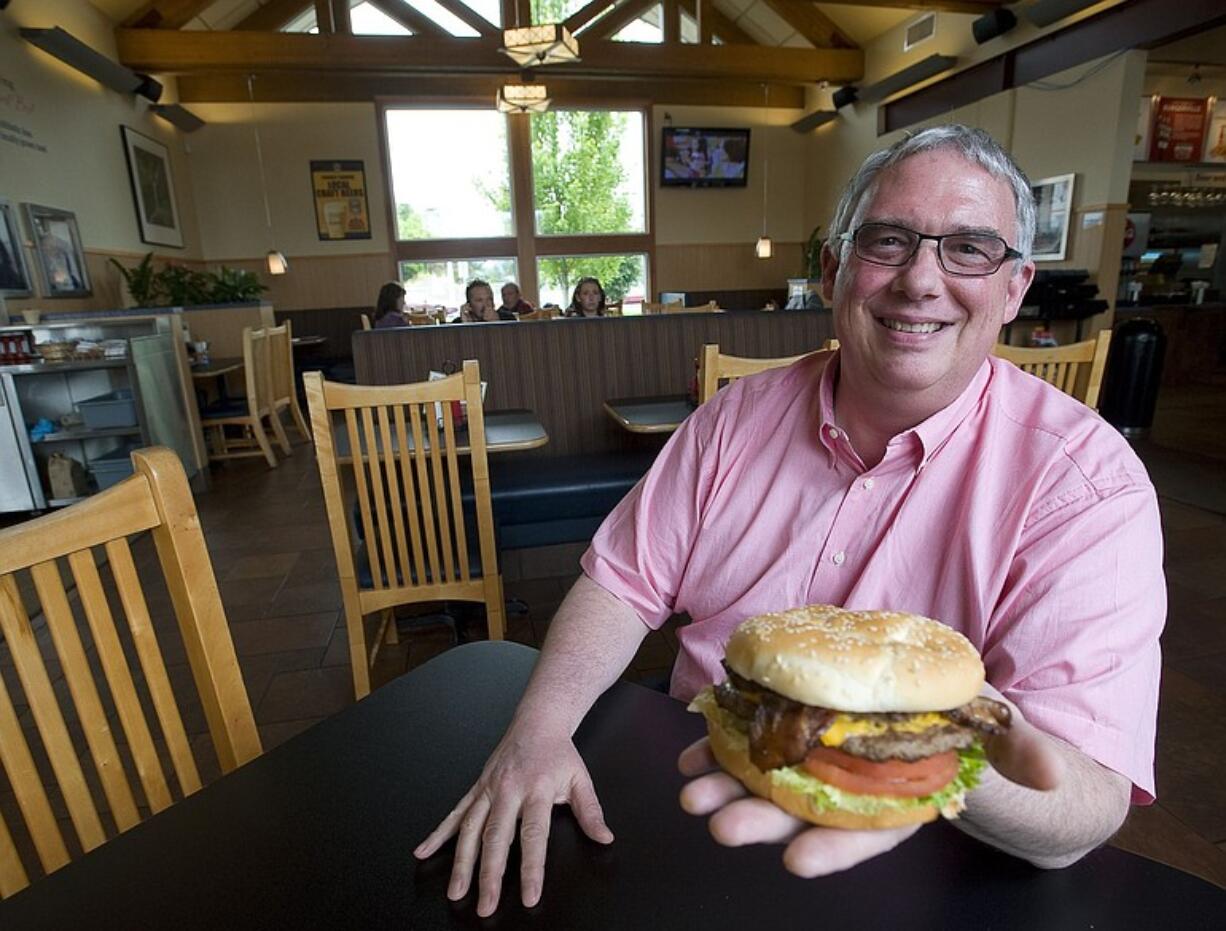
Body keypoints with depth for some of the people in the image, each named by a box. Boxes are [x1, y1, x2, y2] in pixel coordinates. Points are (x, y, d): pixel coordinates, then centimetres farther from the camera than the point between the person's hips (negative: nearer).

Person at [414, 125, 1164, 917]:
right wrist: (541, 723, -17)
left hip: (911, 880, 0)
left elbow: (1087, 805, -20)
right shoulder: (743, 414, -3)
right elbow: (625, 581, -1)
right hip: (691, 792, 1)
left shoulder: (1089, 479, -14)